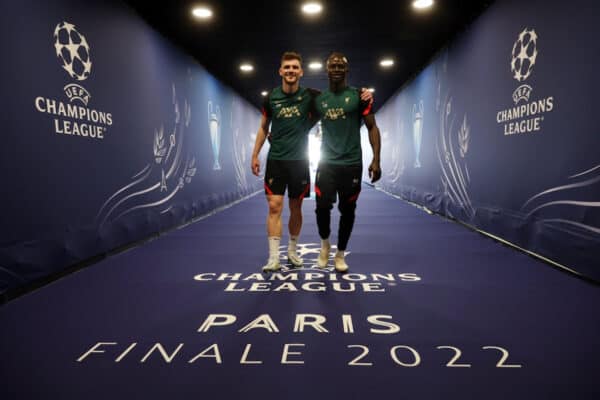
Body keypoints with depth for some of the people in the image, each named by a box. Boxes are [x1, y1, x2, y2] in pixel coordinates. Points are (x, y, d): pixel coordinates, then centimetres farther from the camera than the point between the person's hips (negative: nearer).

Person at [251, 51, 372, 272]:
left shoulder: (310, 96, -3)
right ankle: (274, 258, 0)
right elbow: (263, 127, 12)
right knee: (274, 207, -7)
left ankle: (292, 250, 29)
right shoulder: (271, 98, 1)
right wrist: (255, 155, 9)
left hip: (299, 160, 0)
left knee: (296, 208, 9)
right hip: (275, 159, 0)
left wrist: (362, 95, -14)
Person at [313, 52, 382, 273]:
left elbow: (372, 127, 0)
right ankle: (325, 244, 25)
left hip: (351, 164, -1)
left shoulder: (359, 96, 0)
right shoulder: (318, 100, 8)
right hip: (327, 163, 1)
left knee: (347, 211, 6)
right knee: (322, 207, -5)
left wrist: (376, 160, -10)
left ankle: (340, 254, 25)